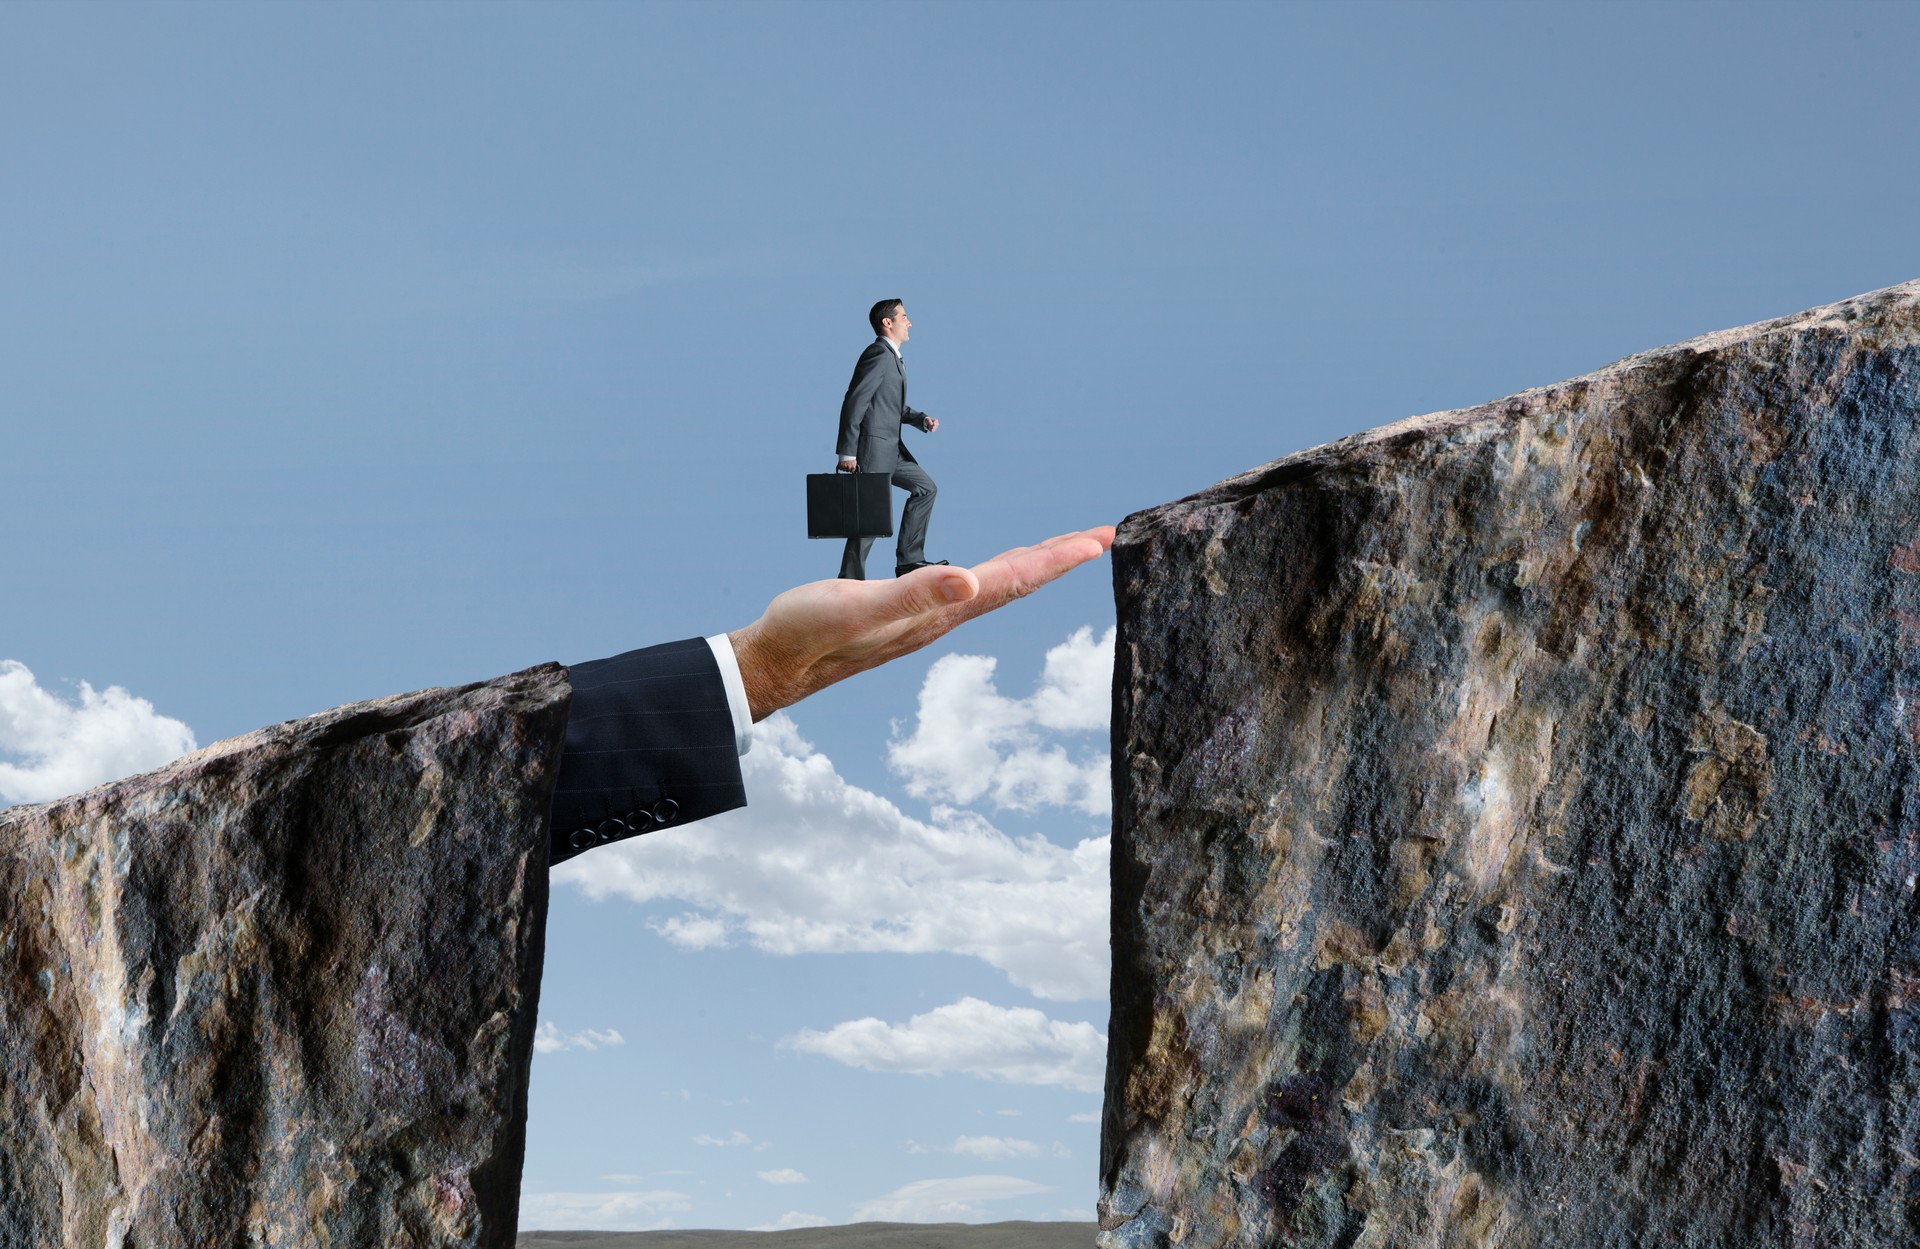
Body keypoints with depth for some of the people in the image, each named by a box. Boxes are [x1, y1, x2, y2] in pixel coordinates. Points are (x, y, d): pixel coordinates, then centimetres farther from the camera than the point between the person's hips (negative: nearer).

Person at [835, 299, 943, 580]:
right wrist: (848, 453, -21)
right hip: (873, 447, -10)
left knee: (925, 488, 14)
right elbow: (854, 402, -19)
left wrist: (921, 419, 7)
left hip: (890, 448, 10)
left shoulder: (893, 358, 18)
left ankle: (909, 560, 14)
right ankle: (851, 578, -2)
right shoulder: (879, 355, -14)